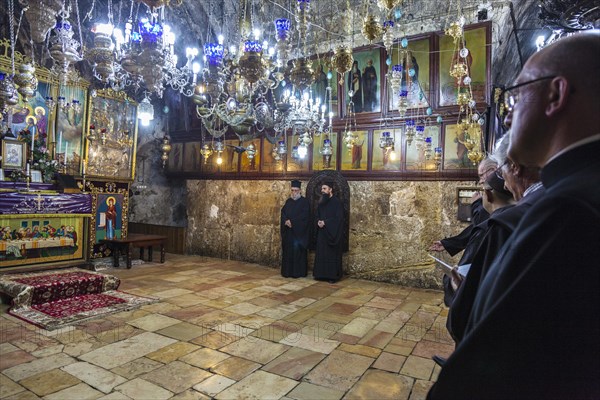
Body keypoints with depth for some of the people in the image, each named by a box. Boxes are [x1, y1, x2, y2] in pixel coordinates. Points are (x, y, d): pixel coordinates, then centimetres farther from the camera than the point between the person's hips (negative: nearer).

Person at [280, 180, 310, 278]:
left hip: (299, 231, -5)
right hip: (288, 231, 5)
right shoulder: (288, 201, 14)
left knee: (297, 250, -4)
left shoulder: (304, 202, -3)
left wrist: (292, 221, -17)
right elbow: (283, 213, 6)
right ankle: (287, 271, 14)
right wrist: (286, 221, -14)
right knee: (288, 250, 6)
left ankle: (298, 272, 4)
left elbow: (304, 215, -12)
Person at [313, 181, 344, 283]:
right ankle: (321, 274, 17)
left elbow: (339, 218, -15)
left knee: (332, 254, -2)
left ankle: (333, 276, 6)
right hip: (322, 232, 7)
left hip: (332, 232, -7)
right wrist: (318, 221, -6)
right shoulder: (321, 202, 12)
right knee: (321, 253, 8)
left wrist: (325, 222, -18)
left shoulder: (337, 202, -9)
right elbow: (317, 215, 17)